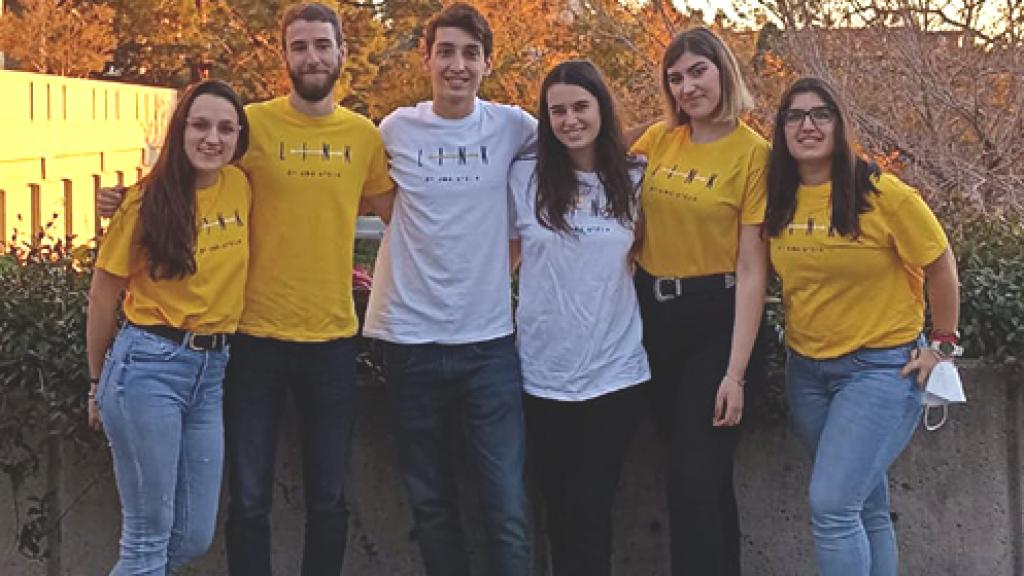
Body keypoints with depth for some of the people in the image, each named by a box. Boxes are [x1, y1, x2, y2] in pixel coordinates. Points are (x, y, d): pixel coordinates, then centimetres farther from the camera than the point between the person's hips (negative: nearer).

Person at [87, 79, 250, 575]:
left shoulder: (239, 188, 2)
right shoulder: (149, 200, -10)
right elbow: (103, 297, -1)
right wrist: (97, 383, 5)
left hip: (211, 369, 5)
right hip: (148, 366, -5)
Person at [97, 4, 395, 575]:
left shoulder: (364, 134, 4)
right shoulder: (253, 124, -6)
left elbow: (391, 205, 19)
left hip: (333, 339, 2)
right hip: (258, 335, -2)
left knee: (329, 500, 11)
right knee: (249, 499, 4)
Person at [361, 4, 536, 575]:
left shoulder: (511, 127, -1)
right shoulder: (397, 129, 1)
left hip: (488, 341, -1)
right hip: (412, 340, 1)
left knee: (508, 511, -5)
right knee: (431, 505, 10)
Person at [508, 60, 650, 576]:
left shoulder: (634, 180, 3)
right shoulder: (525, 177, 0)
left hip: (615, 373, 0)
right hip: (543, 373, 0)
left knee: (590, 514, -3)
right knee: (559, 512, 6)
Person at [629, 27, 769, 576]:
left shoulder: (753, 153, -11)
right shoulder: (657, 140, 3)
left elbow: (752, 269, -14)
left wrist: (736, 372, -17)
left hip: (714, 320, -5)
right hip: (652, 315, 5)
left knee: (697, 477, -7)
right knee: (690, 472, 15)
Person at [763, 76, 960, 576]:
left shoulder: (882, 194, -15)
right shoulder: (779, 201, 0)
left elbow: (939, 266, -6)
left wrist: (943, 344, -2)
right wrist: (801, 327, 9)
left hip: (880, 366, -5)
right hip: (806, 369, 6)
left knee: (831, 505, -16)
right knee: (866, 509, 14)